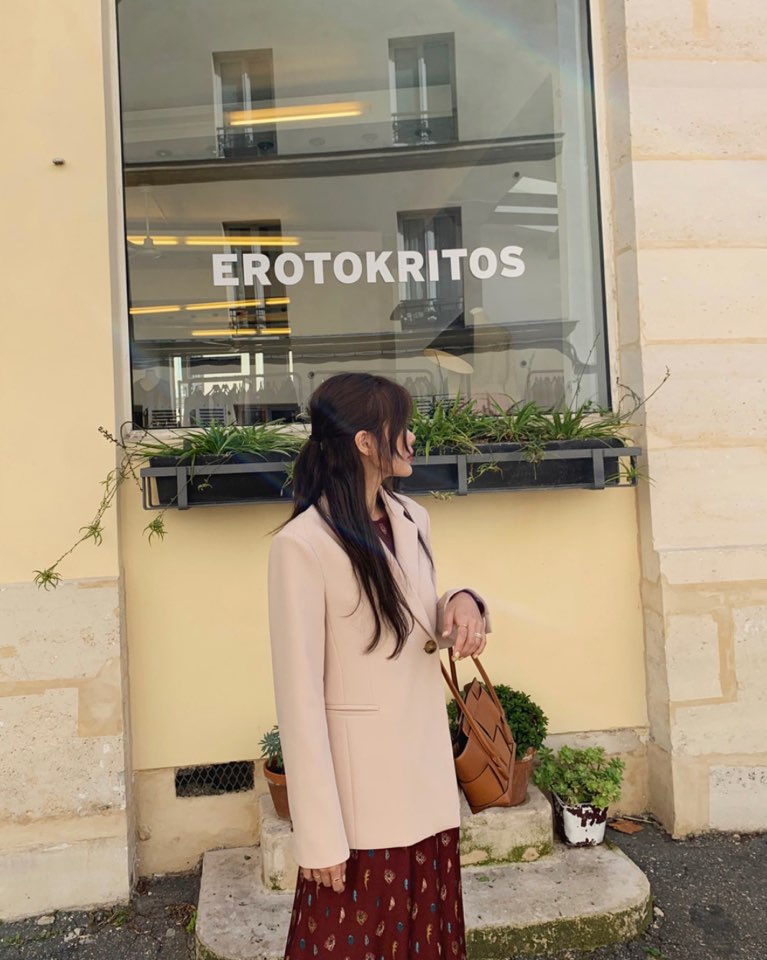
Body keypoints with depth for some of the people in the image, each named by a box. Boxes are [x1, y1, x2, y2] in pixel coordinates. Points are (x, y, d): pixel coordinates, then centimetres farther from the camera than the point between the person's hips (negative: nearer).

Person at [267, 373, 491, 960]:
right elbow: (299, 696, -17)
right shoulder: (302, 544, -18)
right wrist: (320, 837, -16)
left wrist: (463, 603, -6)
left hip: (429, 779, 6)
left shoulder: (413, 520, 4)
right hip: (360, 790, -6)